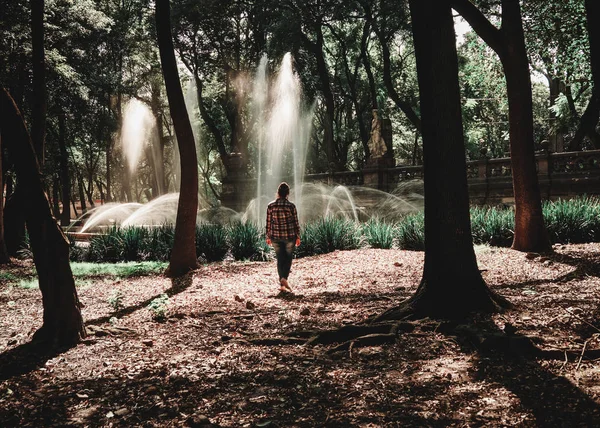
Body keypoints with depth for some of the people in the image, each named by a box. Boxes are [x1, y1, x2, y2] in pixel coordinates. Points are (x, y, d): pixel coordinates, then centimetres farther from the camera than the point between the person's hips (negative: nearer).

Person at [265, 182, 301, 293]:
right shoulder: (291, 206, -11)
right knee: (288, 258, 13)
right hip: (289, 236, -2)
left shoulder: (271, 206, -3)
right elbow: (296, 222, -6)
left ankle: (282, 284, 12)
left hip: (275, 237, 2)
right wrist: (298, 237, 4)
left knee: (280, 259, 12)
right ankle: (284, 278, -8)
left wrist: (268, 237, 11)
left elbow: (268, 223, 1)